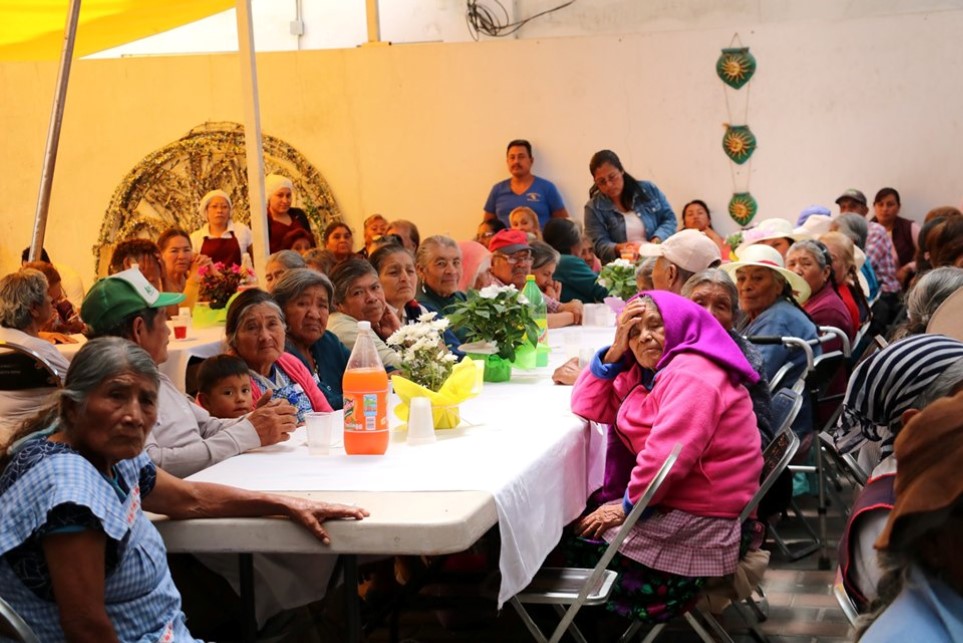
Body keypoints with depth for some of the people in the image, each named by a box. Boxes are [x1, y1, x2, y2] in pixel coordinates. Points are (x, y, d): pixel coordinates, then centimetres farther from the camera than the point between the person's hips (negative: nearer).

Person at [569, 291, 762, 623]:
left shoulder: (692, 375, -19)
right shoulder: (647, 371, 12)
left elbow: (667, 454, -27)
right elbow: (589, 407, 10)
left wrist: (628, 506, -17)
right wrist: (615, 352, -2)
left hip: (699, 518, -10)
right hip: (669, 499, 10)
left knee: (580, 535, -9)